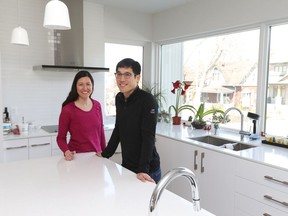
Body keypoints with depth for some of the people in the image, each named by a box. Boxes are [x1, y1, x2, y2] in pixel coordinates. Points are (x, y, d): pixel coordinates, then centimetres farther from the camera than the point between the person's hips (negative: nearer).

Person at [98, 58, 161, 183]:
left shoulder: (148, 100, -18)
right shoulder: (119, 98, 2)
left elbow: (148, 137, -23)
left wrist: (143, 170, -28)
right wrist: (105, 154, 13)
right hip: (126, 166, 6)